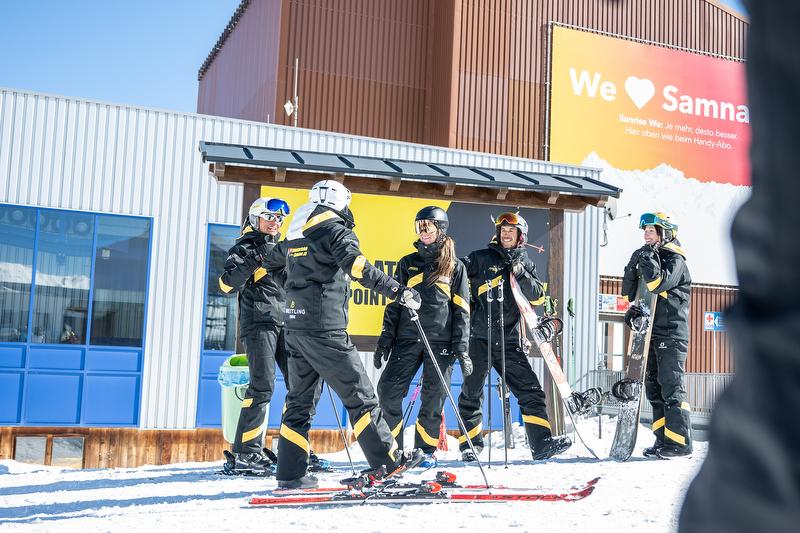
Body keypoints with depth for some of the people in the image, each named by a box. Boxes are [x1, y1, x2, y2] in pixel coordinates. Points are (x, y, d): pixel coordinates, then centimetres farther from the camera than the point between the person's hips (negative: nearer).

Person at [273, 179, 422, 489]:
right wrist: (397, 291, -24)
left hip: (295, 326, 8)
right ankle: (387, 461, 2)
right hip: (324, 328, -8)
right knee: (359, 395, -2)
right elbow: (358, 267, -22)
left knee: (300, 399, 11)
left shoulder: (299, 233, 20)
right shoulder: (335, 228, -6)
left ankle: (289, 474, 12)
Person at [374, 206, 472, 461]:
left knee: (434, 397, -2)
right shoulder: (407, 263, 14)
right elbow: (394, 305, 14)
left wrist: (462, 348, -4)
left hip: (441, 342, -2)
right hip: (407, 339, 2)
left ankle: (425, 449, 14)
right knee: (388, 390, -8)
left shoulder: (455, 267, 8)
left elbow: (461, 309, 5)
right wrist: (385, 340, 7)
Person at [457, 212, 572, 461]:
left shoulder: (526, 263, 14)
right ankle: (470, 445, 13)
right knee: (471, 393, 3)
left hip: (509, 340, 2)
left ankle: (541, 443, -1)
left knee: (530, 390, -3)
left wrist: (521, 274, -12)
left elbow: (537, 294, 3)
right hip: (479, 337, -2)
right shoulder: (481, 258, 5)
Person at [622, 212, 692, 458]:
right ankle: (663, 440, 13)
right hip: (651, 333, 8)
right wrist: (633, 266, 0)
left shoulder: (675, 260, -5)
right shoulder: (649, 258, 18)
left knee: (672, 388, -9)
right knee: (654, 389, 8)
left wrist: (647, 260, -17)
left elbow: (660, 284, -23)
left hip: (672, 333, -8)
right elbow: (631, 292, 15)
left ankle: (679, 442, -6)